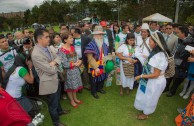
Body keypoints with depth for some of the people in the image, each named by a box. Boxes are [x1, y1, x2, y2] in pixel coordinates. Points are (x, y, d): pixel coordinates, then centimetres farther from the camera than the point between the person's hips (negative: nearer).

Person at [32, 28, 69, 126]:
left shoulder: (46, 47, -2)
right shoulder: (36, 54, -30)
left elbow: (57, 58, 5)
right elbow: (51, 70, -28)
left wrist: (54, 62, -17)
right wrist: (55, 64, -7)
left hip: (56, 79, 8)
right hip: (49, 83, -8)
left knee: (57, 98, 31)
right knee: (53, 104, 15)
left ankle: (59, 111, 58)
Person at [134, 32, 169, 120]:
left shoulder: (160, 57, -33)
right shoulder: (156, 52, -4)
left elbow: (155, 74, -27)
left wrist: (141, 76, -22)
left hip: (155, 82, -8)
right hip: (150, 80, 8)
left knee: (149, 98, 16)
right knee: (146, 97, 28)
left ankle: (145, 114, 42)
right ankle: (144, 109, 54)